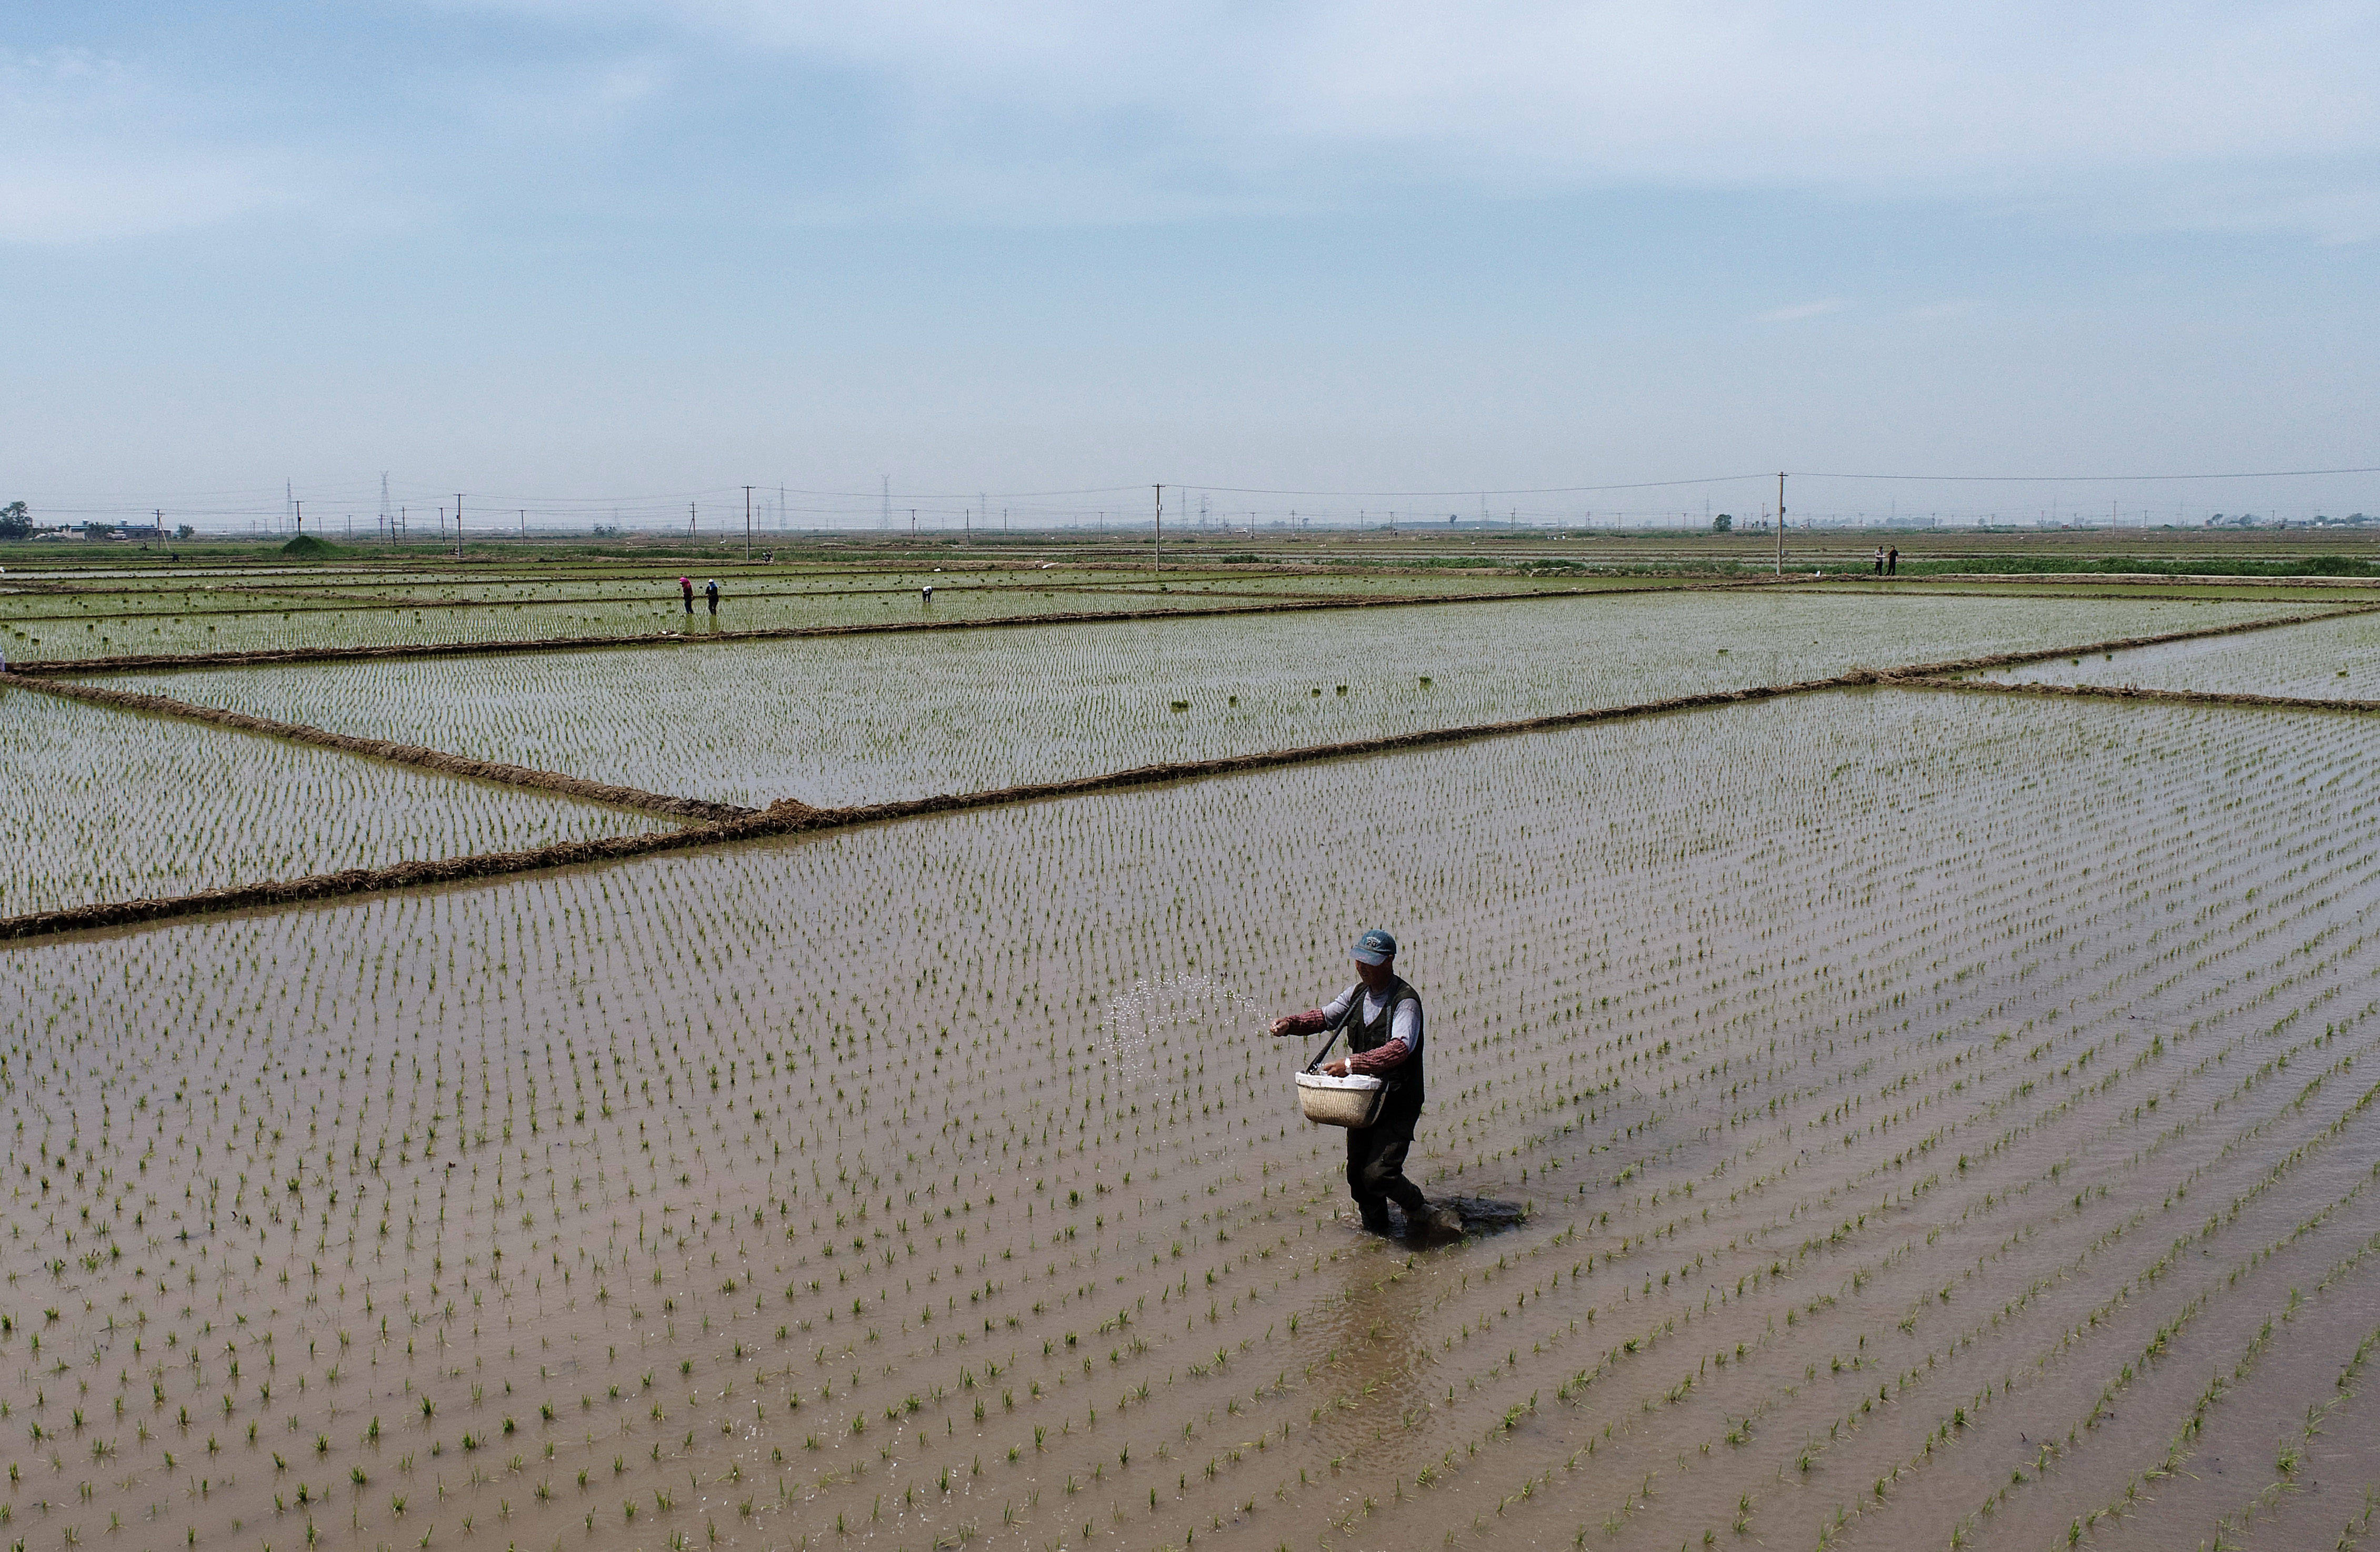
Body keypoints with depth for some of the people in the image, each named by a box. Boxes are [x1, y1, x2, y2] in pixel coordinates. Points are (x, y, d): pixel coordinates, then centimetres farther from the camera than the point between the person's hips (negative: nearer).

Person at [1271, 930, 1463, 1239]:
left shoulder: (1406, 1001, -17)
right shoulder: (1357, 993, 7)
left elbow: (1400, 1048, -31)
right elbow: (1325, 1017, 20)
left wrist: (1353, 1063, -39)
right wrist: (1290, 1023, 1)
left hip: (1398, 1103, -7)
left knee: (1378, 1174, -15)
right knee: (1357, 1173, 11)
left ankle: (1420, 1212, 10)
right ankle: (1376, 1231, 31)